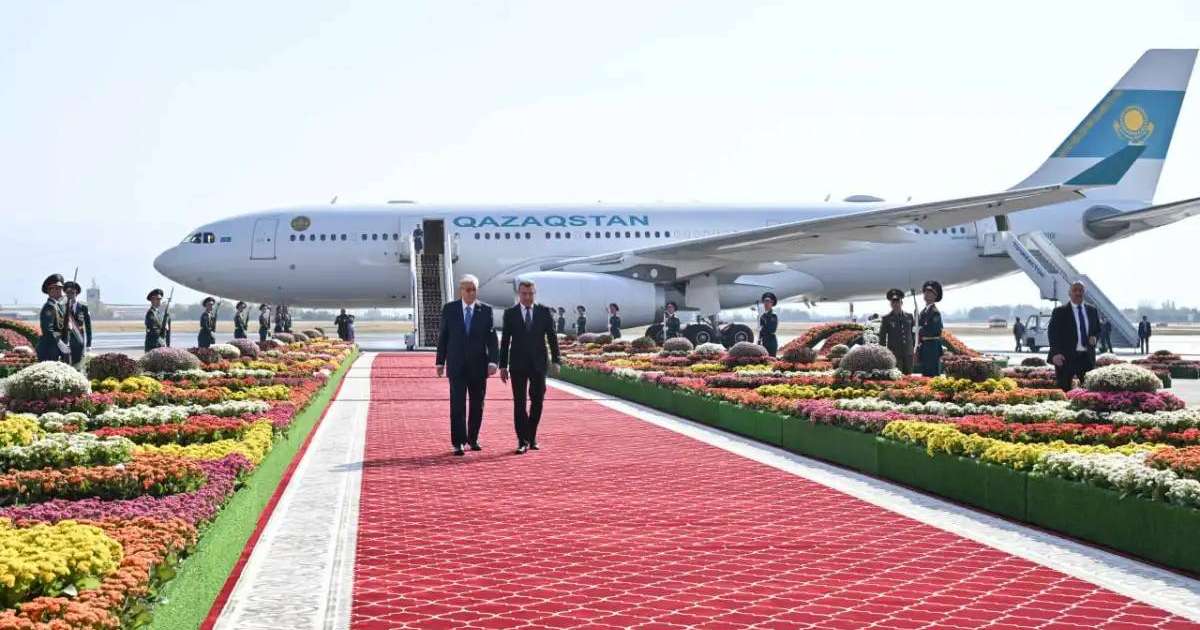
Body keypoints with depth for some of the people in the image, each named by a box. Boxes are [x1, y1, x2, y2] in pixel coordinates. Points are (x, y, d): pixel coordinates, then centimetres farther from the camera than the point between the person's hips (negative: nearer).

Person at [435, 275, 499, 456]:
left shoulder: (485, 310, 1)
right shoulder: (449, 309, 2)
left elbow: (491, 338, -3)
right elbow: (443, 337, 6)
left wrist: (493, 361, -15)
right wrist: (440, 362, 5)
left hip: (478, 365, 1)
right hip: (456, 365, -1)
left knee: (477, 405, 9)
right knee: (457, 405, -6)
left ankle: (473, 439, 24)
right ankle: (458, 443, -3)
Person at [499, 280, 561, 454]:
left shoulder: (544, 312, 4)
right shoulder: (510, 313, 2)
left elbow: (552, 337, 4)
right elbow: (505, 340, 3)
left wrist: (555, 361, -4)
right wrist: (503, 365, 0)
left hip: (539, 363, 1)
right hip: (518, 365, -1)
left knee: (537, 401, 5)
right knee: (519, 402, -3)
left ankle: (532, 437, 21)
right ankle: (522, 441, -1)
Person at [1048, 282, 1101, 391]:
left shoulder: (1092, 310, 13)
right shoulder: (1059, 312, -2)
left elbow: (1098, 328, 26)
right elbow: (1053, 333, -8)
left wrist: (1094, 337, 1)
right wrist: (1055, 353, -22)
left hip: (1087, 357, 5)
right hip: (1066, 358, -5)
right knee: (1064, 390, -3)